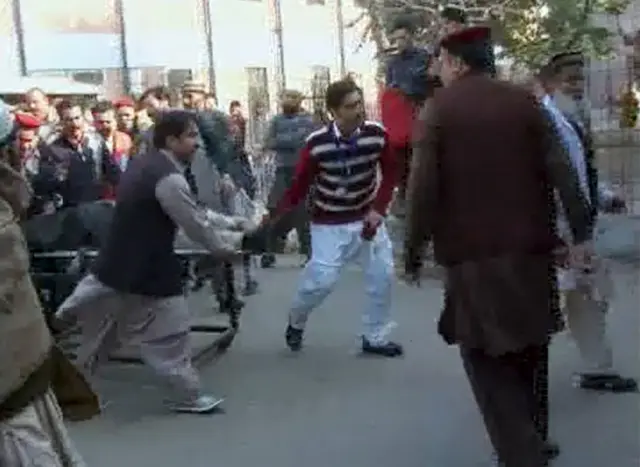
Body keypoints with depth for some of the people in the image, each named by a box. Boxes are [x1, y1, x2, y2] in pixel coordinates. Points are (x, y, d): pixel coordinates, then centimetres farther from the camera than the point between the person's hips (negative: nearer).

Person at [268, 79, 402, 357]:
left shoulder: (377, 134, -15)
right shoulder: (317, 144, -22)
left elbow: (390, 174, -3)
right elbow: (299, 186, -14)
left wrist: (378, 209, -14)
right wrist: (274, 217, -24)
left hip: (367, 216, 4)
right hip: (329, 222, -3)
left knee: (383, 275, 3)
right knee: (322, 279, -10)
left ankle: (375, 338, 20)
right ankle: (295, 321, 21)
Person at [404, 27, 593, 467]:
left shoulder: (437, 109, -5)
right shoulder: (524, 100, 4)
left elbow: (423, 189, -10)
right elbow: (562, 170, -2)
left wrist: (414, 253, -3)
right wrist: (581, 231, 1)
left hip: (472, 254, -4)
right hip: (530, 247, 4)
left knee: (487, 357, 5)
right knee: (529, 346, 20)